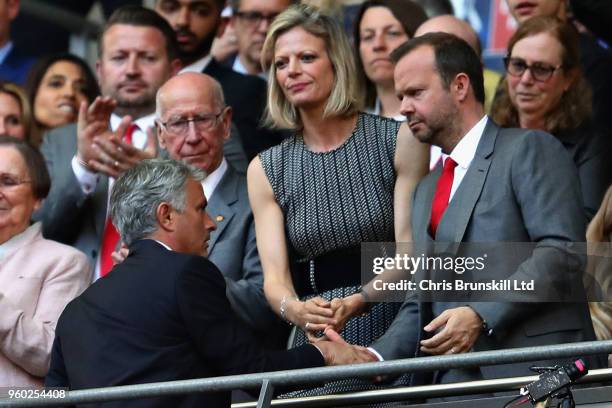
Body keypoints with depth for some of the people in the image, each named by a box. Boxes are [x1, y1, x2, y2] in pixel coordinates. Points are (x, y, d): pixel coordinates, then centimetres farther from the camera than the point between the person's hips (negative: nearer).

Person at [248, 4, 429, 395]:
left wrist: (356, 302, -25)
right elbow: (275, 277, 0)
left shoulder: (400, 141, -1)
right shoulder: (267, 170, 8)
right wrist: (295, 310, -24)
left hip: (394, 342, -2)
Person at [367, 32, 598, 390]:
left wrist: (481, 316, -19)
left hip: (531, 373, -6)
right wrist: (375, 357, 5)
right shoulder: (427, 190, 27)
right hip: (451, 383, 7)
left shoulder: (530, 150, 1)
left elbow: (562, 251, -12)